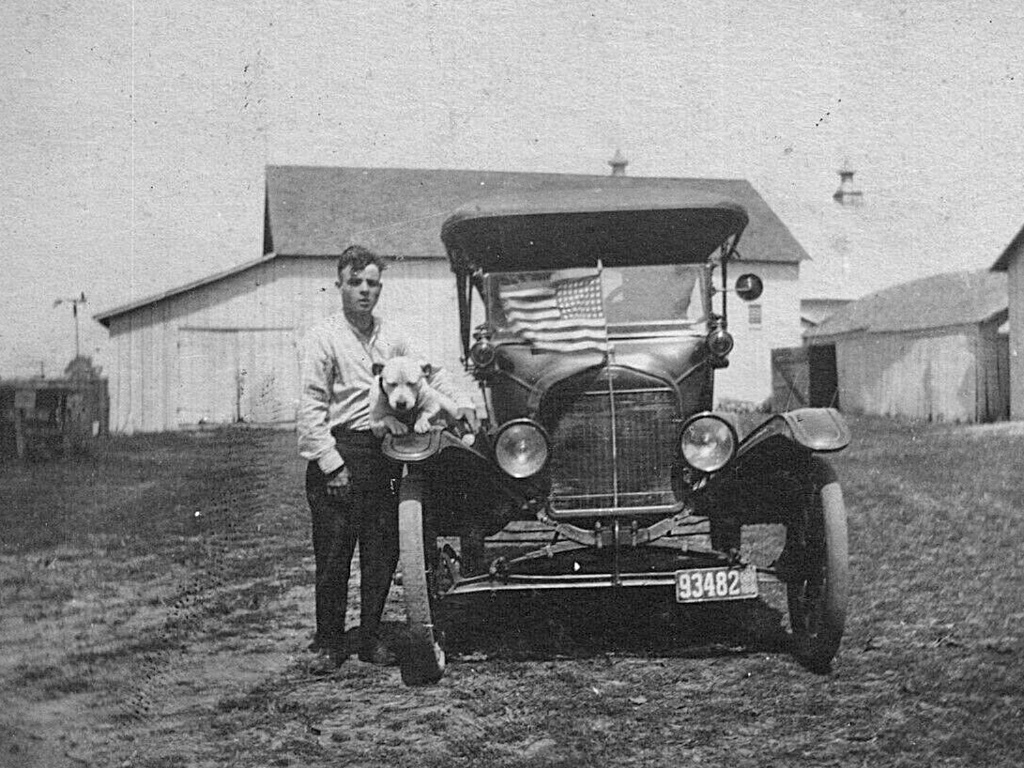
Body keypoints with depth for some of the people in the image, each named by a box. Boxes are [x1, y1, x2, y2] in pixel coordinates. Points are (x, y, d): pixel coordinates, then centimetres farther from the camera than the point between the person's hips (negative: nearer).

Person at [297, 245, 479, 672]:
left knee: (383, 555, 6)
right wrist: (331, 464, -15)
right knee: (333, 556, -1)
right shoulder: (323, 338, -3)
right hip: (340, 451, -5)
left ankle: (371, 640, 19)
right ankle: (329, 645, 12)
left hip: (385, 454, 5)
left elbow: (429, 372, 26)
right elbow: (311, 408, -8)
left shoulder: (390, 339, 14)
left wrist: (462, 402, 10)